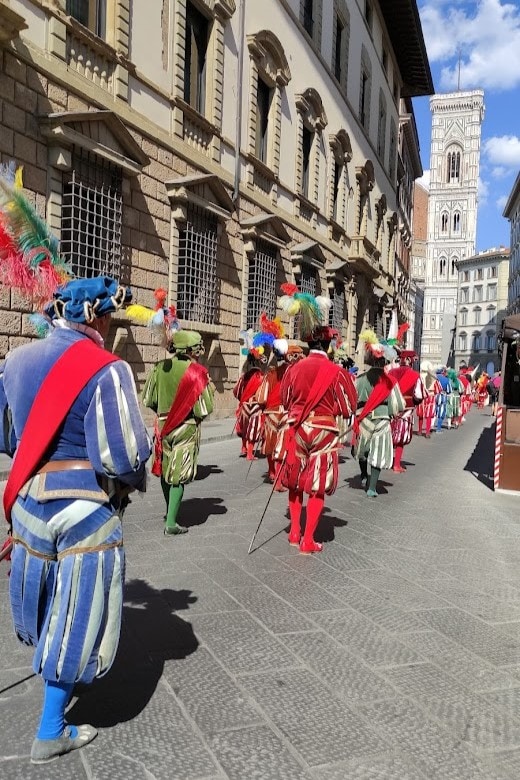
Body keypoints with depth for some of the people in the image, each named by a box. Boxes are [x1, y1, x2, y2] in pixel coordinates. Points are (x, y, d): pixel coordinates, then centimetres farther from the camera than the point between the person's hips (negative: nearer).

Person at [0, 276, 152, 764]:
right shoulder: (105, 371, -20)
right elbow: (123, 456, -21)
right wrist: (135, 480, 0)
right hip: (85, 508, -7)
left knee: (50, 603, 27)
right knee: (77, 614, 10)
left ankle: (56, 683, 52)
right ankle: (50, 733, 24)